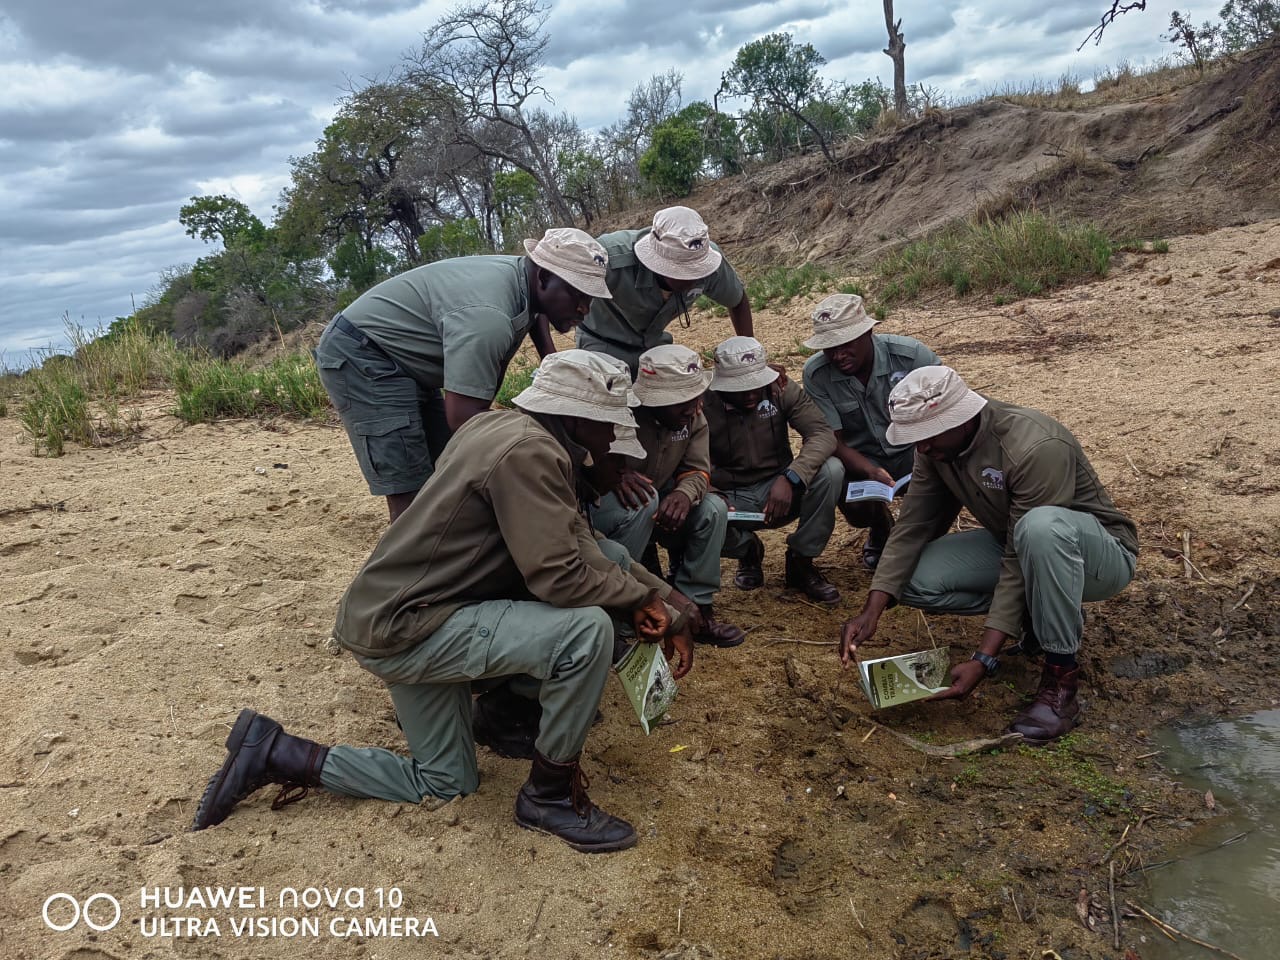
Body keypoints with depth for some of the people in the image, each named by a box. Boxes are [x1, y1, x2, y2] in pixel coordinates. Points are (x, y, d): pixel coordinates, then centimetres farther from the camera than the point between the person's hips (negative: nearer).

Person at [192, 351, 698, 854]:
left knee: (446, 785, 21)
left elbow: (574, 545, 7)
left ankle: (275, 753, 22)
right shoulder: (528, 452, -22)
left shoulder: (500, 425, 7)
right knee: (587, 631, -22)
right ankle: (550, 794, -2)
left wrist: (660, 601, 2)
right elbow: (557, 576, -25)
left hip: (389, 609, 10)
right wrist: (641, 594, -8)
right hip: (400, 628, -10)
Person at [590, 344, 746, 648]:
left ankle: (695, 608, -5)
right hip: (602, 507, -6)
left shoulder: (694, 418, -7)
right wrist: (616, 474, -50)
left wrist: (685, 493, -35)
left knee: (713, 509, -15)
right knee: (640, 502, -37)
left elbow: (697, 469, -12)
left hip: (657, 510, 6)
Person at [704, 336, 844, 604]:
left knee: (831, 470, -27)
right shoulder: (704, 406, -15)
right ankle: (748, 549, 5)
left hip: (781, 491, 1)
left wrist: (789, 478, -37)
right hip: (733, 499, -1)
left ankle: (801, 562, -6)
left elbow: (823, 434, -21)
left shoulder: (782, 390, -11)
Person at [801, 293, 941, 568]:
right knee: (856, 509, -30)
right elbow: (831, 441, -15)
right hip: (860, 459, 0)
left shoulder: (910, 354, -19)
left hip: (912, 448, 0)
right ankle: (881, 531, 13)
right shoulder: (816, 373, -16)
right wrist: (871, 472, -35)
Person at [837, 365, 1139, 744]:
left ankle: (1061, 675, -23)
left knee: (1040, 527, -42)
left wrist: (984, 660, -34)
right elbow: (912, 528, -10)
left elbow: (1019, 562, -33)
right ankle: (1042, 610, 4)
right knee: (916, 580, -16)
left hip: (1097, 554, -6)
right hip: (1012, 542, 7)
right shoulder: (936, 446, -12)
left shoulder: (1036, 447, -33)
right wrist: (871, 612, -20)